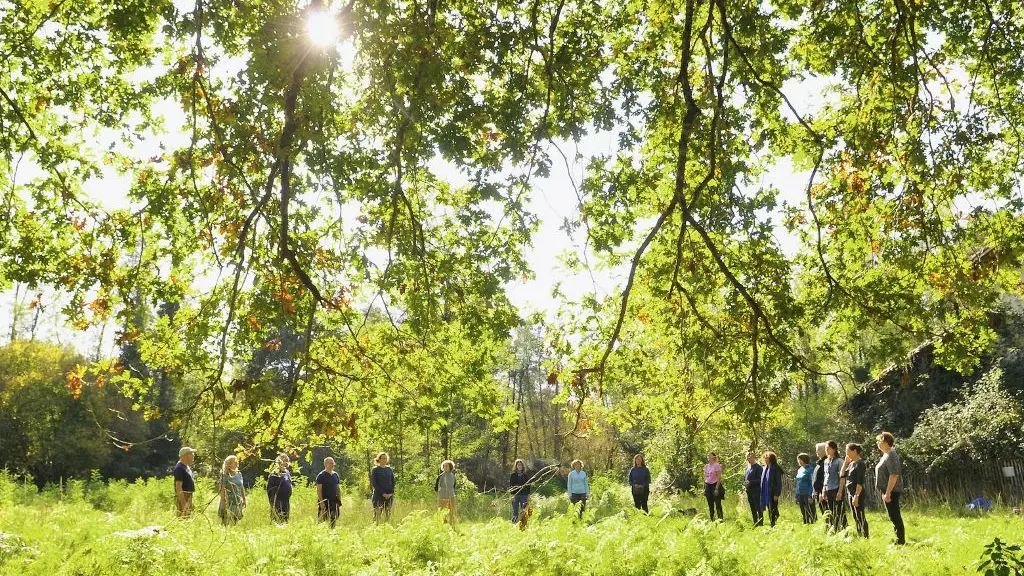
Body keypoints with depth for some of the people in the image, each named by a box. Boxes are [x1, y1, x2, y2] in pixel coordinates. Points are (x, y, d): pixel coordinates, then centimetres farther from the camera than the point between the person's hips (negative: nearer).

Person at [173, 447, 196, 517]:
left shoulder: (187, 467, 15)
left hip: (188, 497, 10)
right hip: (182, 497, -10)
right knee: (184, 518, -11)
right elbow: (178, 487, -22)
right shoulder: (179, 468, -16)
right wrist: (183, 502, -25)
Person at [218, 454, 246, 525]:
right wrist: (223, 501, -17)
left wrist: (244, 499, 15)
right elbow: (222, 489, -11)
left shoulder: (239, 474, 11)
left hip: (238, 501, 6)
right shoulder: (225, 475, -7)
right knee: (228, 522, -8)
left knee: (236, 522, 7)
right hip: (229, 502, -6)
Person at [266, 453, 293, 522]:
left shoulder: (287, 472, 12)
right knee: (277, 519, -8)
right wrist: (272, 502, -17)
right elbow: (269, 489, -14)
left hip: (286, 501, 8)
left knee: (285, 519, 11)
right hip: (278, 501, -8)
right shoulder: (274, 474, -12)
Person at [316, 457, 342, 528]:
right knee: (323, 521, -6)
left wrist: (339, 501, 11)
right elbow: (319, 490, -10)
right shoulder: (321, 475, -6)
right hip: (325, 501, -6)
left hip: (334, 501, 6)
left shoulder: (336, 475, 13)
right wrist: (321, 502, -16)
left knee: (334, 520, 8)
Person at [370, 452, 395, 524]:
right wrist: (383, 493, -13)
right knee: (377, 514, -9)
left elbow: (393, 482, 12)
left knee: (388, 514, 3)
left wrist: (391, 493, -4)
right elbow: (374, 483, -7)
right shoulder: (375, 470, -2)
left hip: (389, 496, 4)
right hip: (379, 496, -4)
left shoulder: (389, 469, 11)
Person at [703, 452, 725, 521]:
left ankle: (721, 519, -4)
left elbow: (719, 477, -11)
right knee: (710, 505, 7)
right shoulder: (706, 466, 13)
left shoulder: (717, 465, -7)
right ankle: (712, 520, 11)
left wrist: (717, 488, -17)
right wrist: (704, 488, 11)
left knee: (718, 504, -6)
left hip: (715, 485, -6)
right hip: (708, 486, 6)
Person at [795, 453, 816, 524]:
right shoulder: (800, 470, 14)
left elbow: (812, 483, -12)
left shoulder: (810, 469, -9)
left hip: (807, 495, -8)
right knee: (804, 513, 11)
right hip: (800, 495, 8)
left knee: (811, 513, -7)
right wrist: (797, 496, 17)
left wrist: (811, 496, -17)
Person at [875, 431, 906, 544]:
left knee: (895, 517, -6)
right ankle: (899, 540, 20)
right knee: (894, 517, 14)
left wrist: (888, 493, -26)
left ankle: (901, 541, -2)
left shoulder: (891, 455, -16)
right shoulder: (886, 455, 15)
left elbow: (894, 475, -24)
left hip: (891, 491, -10)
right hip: (887, 490, 10)